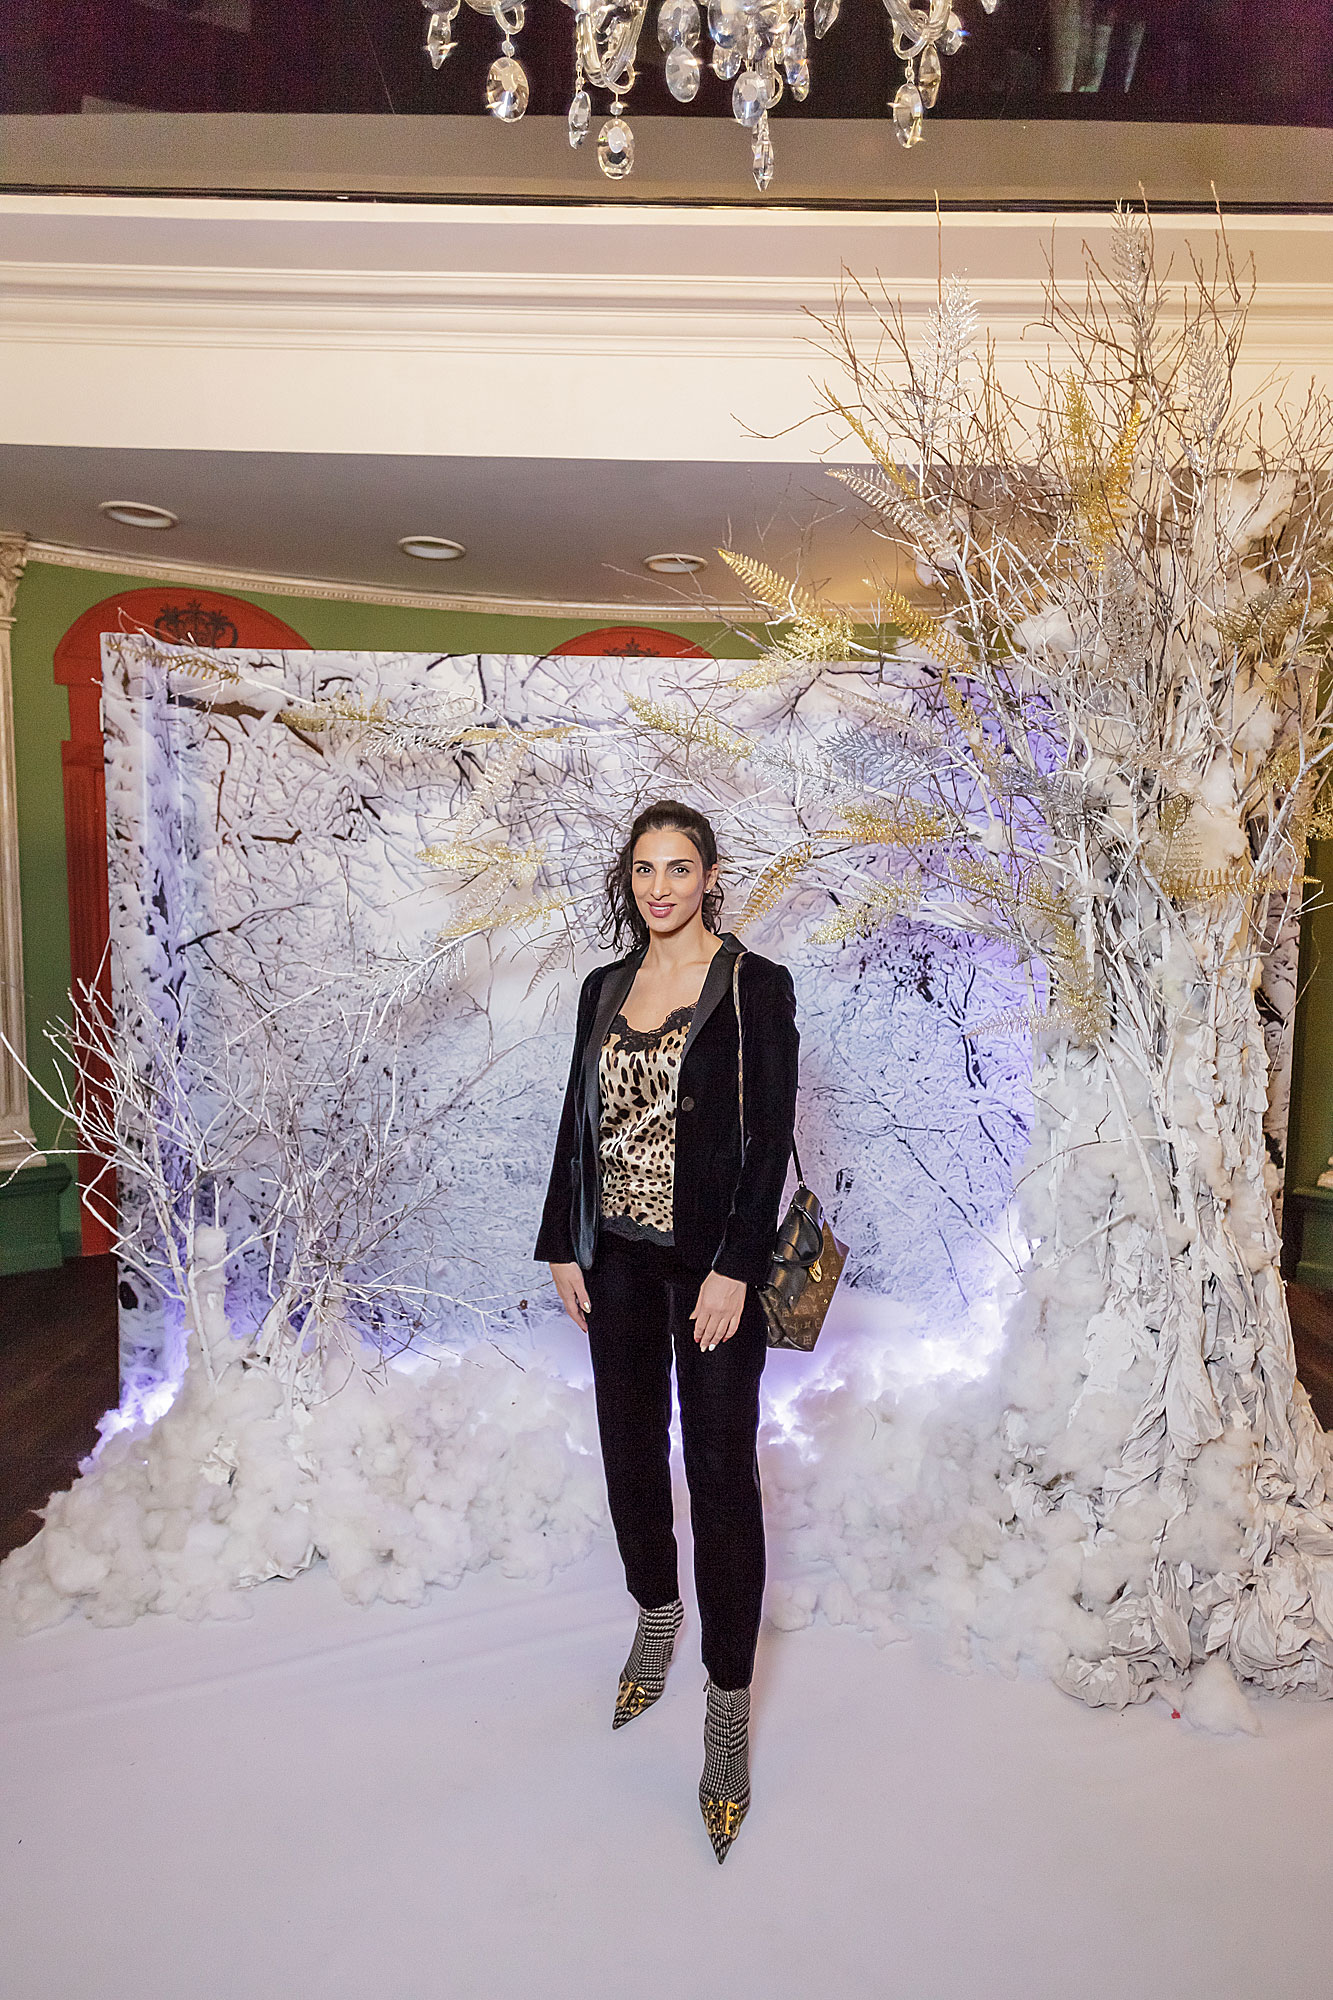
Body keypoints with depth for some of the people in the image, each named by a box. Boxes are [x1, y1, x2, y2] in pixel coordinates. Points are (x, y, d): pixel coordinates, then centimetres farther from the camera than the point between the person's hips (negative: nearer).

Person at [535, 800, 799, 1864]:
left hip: (711, 1262, -5)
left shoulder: (755, 986, -8)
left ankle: (728, 1706, 16)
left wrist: (733, 1269, -16)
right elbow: (578, 1121, 11)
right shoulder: (604, 989, 8)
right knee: (630, 1451, 17)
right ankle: (657, 1612, 43)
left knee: (721, 1470, 2)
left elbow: (771, 1136, -11)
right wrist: (563, 1246, 7)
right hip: (617, 1259, 5)